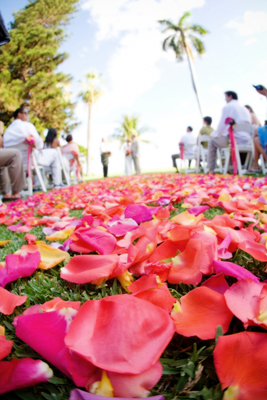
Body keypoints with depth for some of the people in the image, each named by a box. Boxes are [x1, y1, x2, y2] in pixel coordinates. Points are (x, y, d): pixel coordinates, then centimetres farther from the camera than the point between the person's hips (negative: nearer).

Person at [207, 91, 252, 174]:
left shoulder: (227, 107, 1)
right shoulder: (245, 109, 23)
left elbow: (222, 125, -4)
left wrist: (214, 135, 15)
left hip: (233, 138, -8)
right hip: (246, 140, 8)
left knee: (212, 141, 14)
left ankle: (211, 169, 8)